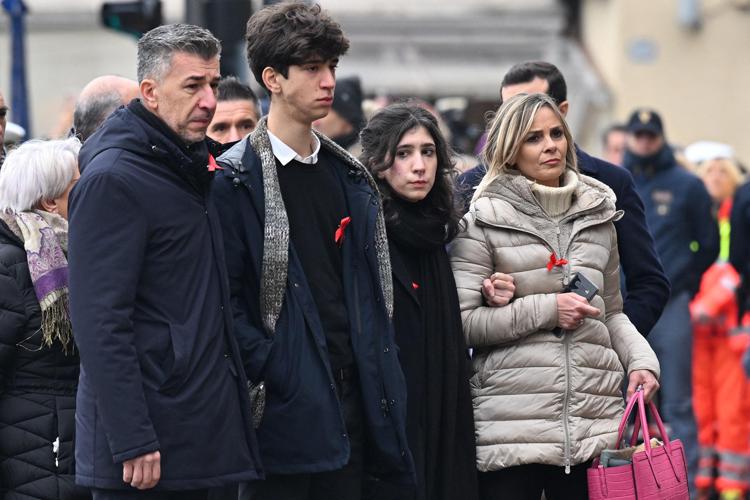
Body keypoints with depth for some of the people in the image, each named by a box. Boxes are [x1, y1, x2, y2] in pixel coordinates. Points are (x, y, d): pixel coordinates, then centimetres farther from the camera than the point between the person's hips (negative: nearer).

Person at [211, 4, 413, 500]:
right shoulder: (235, 180, -7)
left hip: (350, 401, 7)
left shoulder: (351, 178, 16)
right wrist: (268, 371, -19)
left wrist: (382, 383, 11)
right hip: (283, 410, -7)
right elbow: (225, 297, -12)